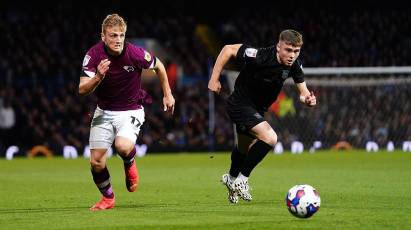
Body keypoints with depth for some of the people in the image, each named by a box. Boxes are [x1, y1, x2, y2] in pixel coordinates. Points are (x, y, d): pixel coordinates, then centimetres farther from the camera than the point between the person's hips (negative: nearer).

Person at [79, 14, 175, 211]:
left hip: (131, 110, -2)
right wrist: (98, 77, -40)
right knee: (96, 162, -2)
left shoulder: (135, 54, -19)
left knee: (123, 146, -31)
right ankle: (108, 198, 26)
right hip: (104, 111, 3)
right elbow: (82, 90, -21)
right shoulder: (93, 55, -16)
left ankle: (130, 164, 7)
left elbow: (158, 66, 2)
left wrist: (167, 95, 8)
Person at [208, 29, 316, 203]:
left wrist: (307, 99, -30)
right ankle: (241, 180, -13)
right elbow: (228, 49, -22)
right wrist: (214, 79, -21)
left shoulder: (294, 65, -13)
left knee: (245, 148, 29)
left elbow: (303, 91, -6)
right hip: (240, 104, -8)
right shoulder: (260, 57, -31)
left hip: (257, 109, 8)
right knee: (269, 138, -28)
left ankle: (231, 179, 58)